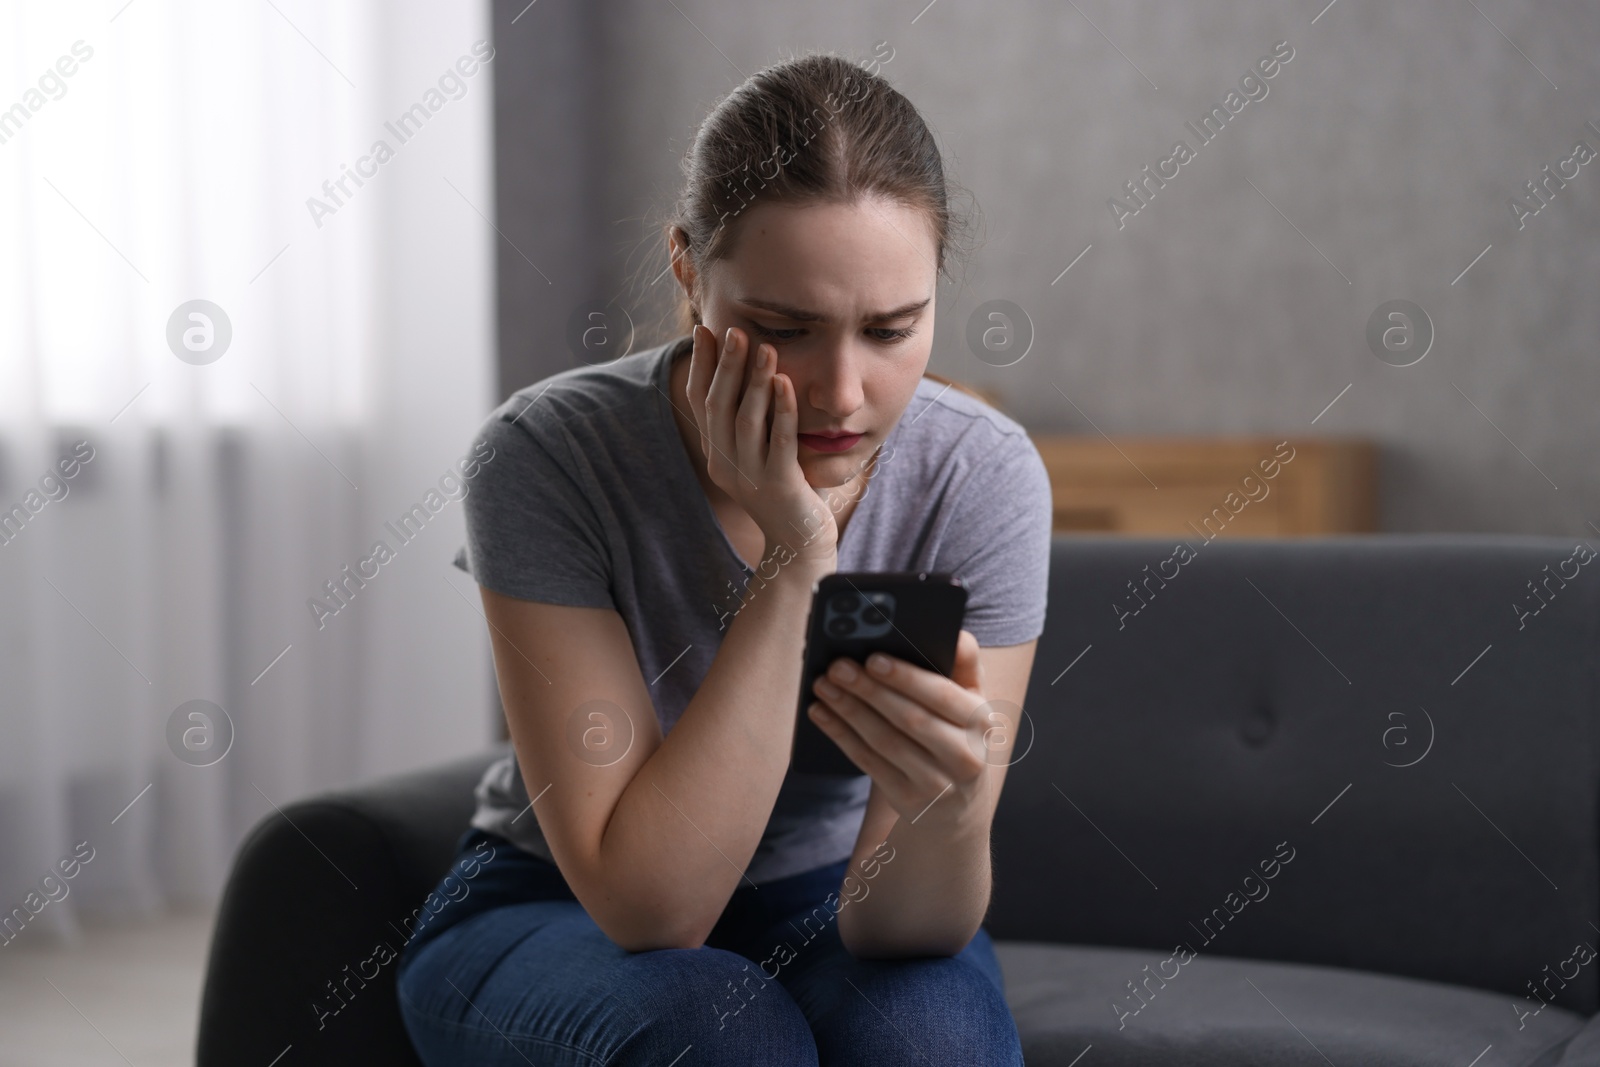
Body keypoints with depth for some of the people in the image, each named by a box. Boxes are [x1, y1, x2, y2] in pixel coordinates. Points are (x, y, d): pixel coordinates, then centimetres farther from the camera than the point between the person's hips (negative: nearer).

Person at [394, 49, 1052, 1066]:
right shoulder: (549, 455, -25)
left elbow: (894, 927, -21)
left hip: (823, 907, 2)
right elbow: (649, 903, -28)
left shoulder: (984, 478, -20)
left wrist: (948, 806, -44)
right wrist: (794, 555, -34)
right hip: (558, 907, -1)